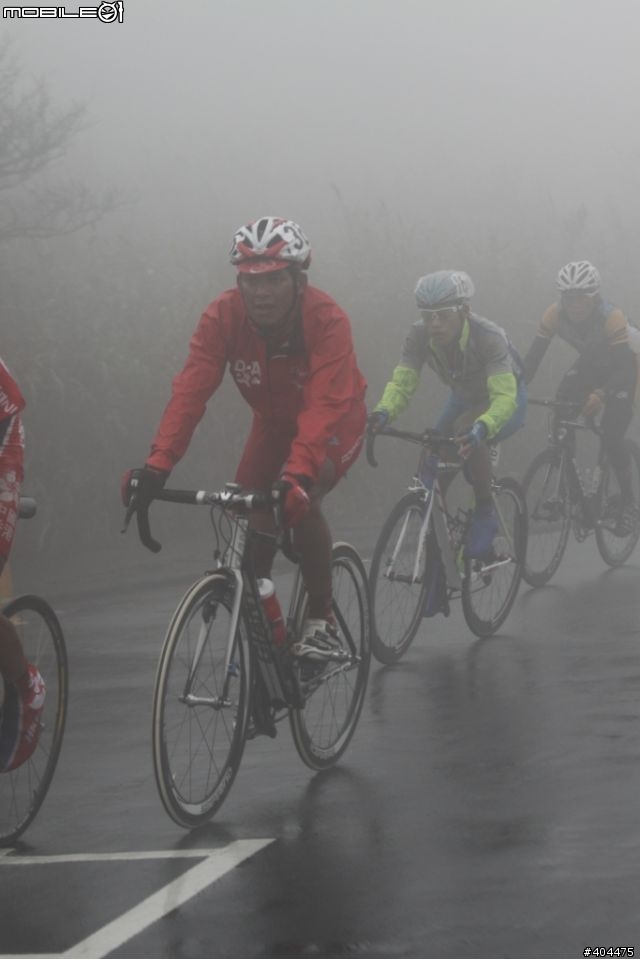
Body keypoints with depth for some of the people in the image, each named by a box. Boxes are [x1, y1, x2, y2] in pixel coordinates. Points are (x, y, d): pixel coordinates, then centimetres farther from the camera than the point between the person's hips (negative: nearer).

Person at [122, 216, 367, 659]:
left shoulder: (327, 319, -34)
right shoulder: (224, 316, -24)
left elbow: (323, 406, -43)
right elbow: (191, 390, -31)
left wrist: (299, 473, -58)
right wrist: (157, 465, -43)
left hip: (336, 423, -5)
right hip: (274, 423, 5)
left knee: (300, 500, -27)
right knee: (250, 514, -6)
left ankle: (322, 620, -13)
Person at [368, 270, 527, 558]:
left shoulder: (489, 337, -36)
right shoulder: (420, 335, -24)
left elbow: (505, 397, -44)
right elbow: (401, 383, -28)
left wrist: (481, 428, -65)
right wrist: (383, 412, -51)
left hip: (506, 401, -5)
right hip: (464, 397, 6)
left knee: (465, 428, -35)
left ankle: (485, 512, -19)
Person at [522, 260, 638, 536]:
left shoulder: (611, 317, -36)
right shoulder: (555, 313, -25)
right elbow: (534, 355, -24)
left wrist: (600, 394, -53)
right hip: (589, 365, 5)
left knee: (611, 439, -15)